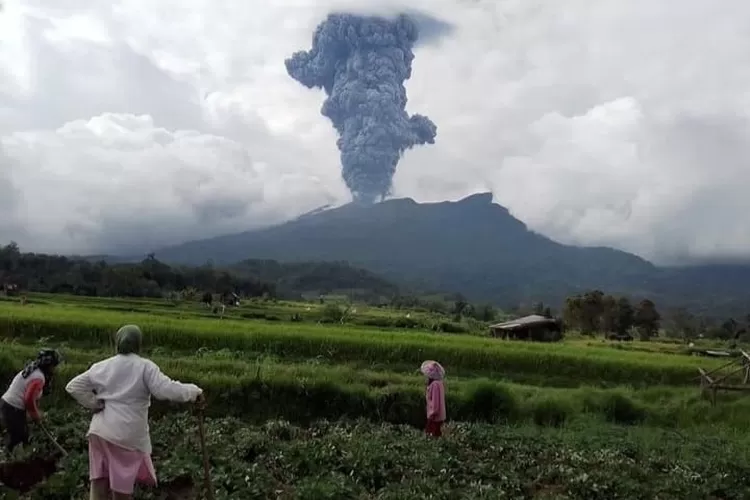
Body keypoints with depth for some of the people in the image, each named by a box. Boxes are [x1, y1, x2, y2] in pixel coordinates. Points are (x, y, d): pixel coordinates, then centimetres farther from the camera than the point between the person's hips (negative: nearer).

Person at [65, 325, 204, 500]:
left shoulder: (102, 366, 7)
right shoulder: (145, 366, -9)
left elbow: (73, 386, 11)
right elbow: (167, 390, -19)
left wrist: (94, 403, 8)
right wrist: (194, 391, -9)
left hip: (100, 431, 4)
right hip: (128, 436, -4)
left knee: (99, 482, 13)